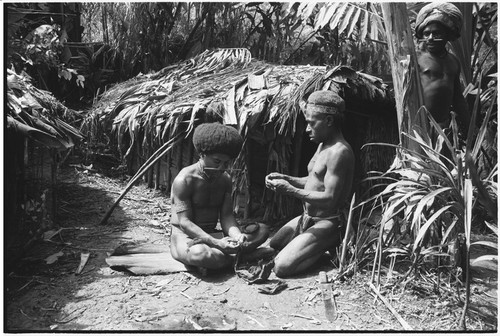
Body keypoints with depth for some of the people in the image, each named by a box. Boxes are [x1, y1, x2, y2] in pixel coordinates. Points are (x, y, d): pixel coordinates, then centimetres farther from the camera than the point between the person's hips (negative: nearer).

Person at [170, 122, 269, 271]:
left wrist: (237, 235, -25)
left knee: (262, 230, -10)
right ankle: (237, 258, -17)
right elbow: (184, 222, -21)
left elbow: (226, 216, -1)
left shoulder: (225, 179, 4)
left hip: (212, 235, 6)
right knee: (200, 254, -43)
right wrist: (216, 243, -33)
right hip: (185, 236, -6)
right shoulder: (184, 179, -17)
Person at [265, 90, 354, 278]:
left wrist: (290, 190, -24)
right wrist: (286, 179, 1)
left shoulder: (339, 152, -22)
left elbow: (330, 198, -27)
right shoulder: (323, 145, 9)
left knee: (281, 267, -19)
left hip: (327, 223, -10)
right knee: (270, 247, 18)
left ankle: (328, 248, -1)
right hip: (307, 218, 10)